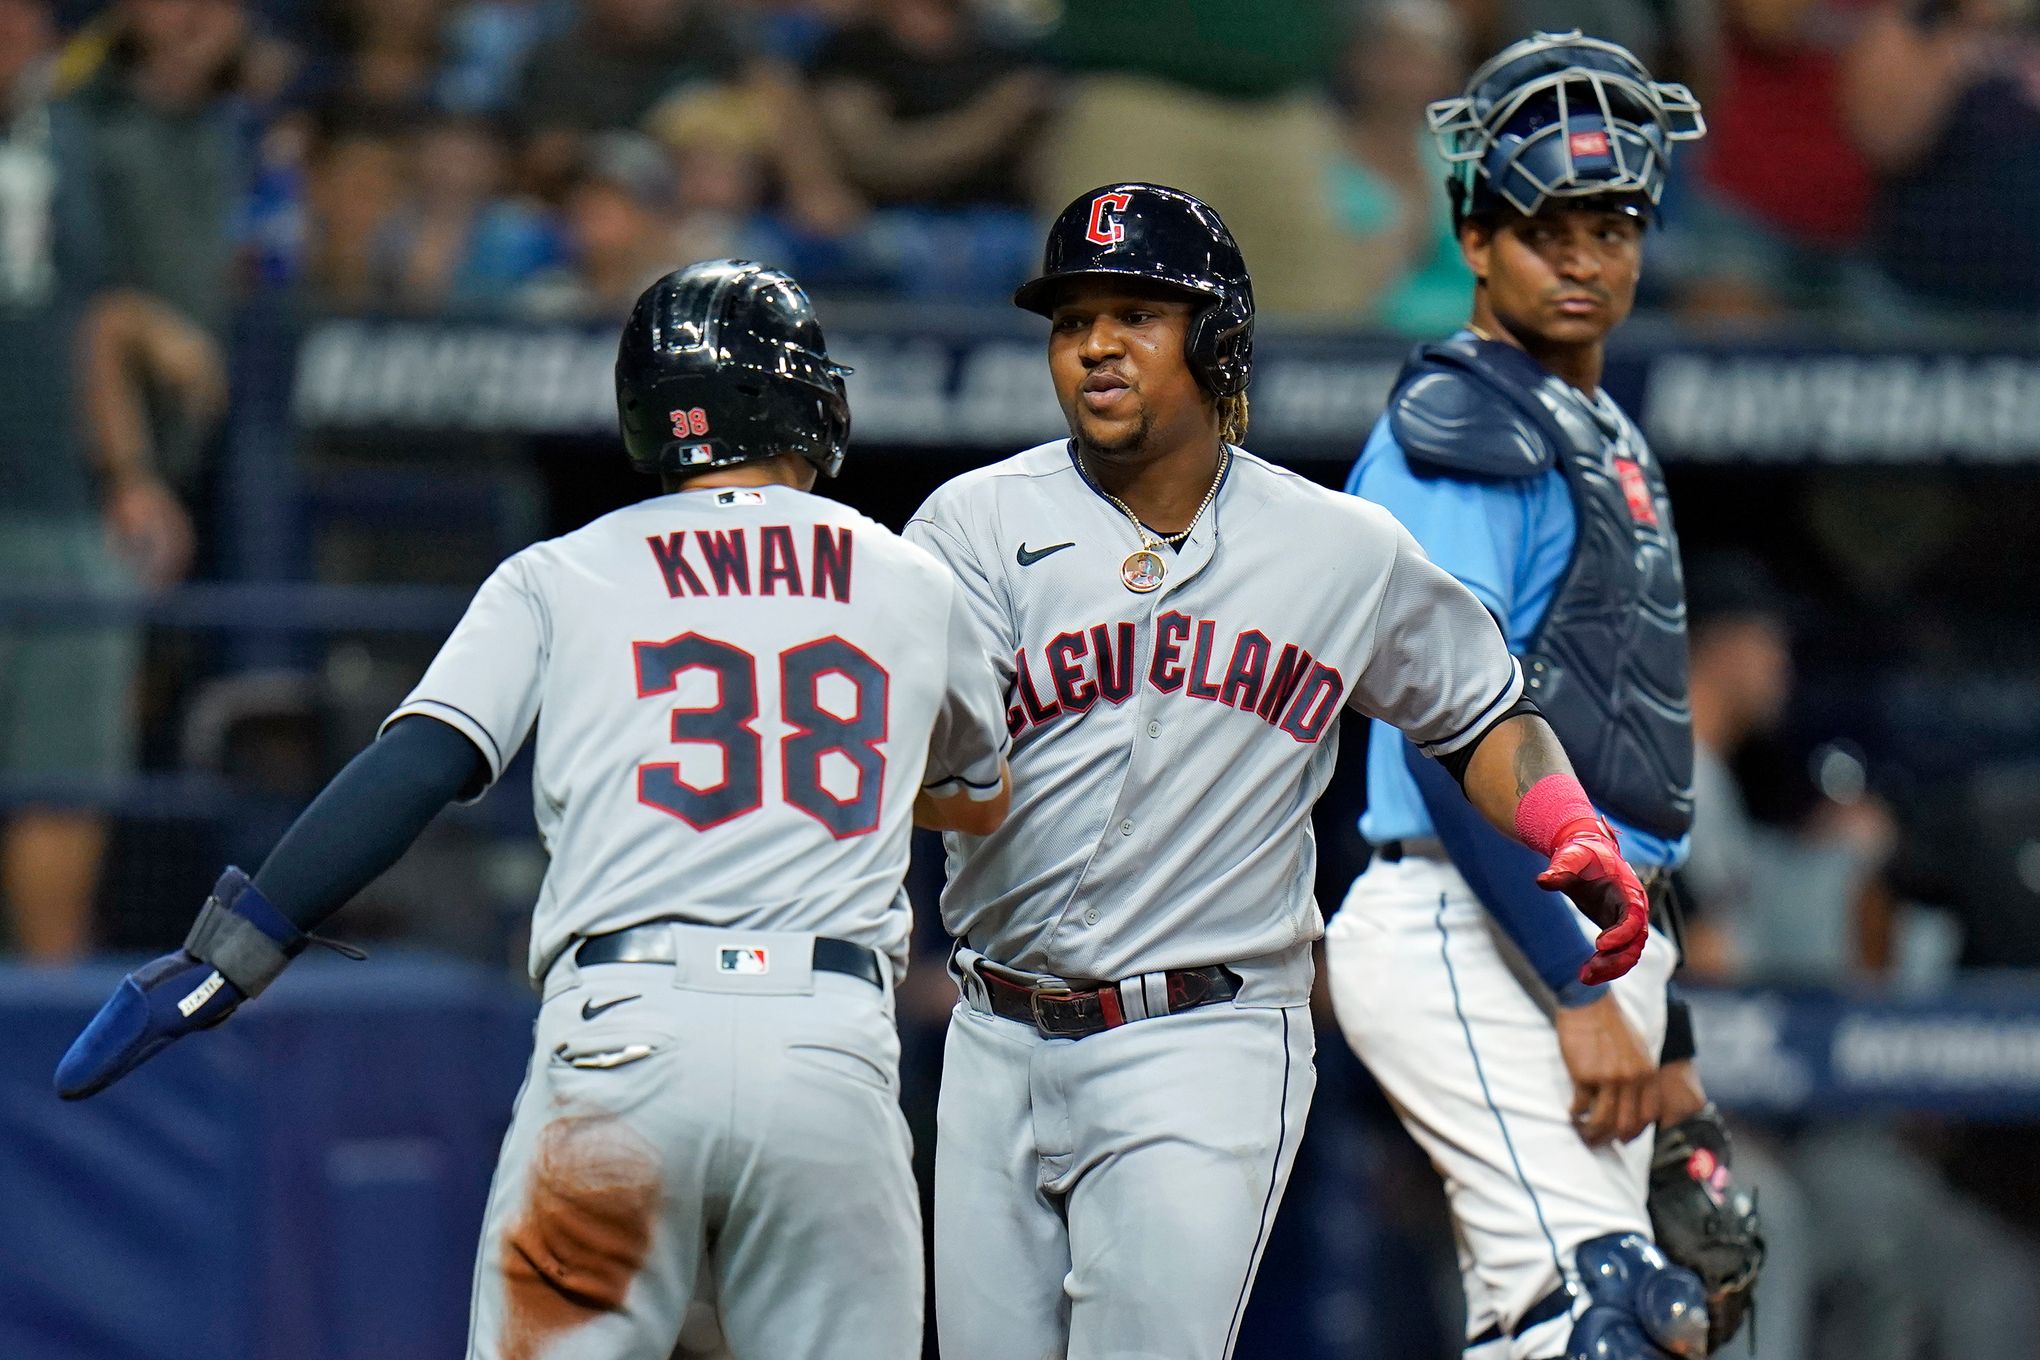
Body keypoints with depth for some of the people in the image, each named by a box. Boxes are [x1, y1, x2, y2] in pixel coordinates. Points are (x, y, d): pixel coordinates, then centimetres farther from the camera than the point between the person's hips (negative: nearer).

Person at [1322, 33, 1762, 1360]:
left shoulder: (1610, 443, 22)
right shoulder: (1462, 430, -7)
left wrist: (1667, 1043, 22)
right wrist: (1578, 993, -22)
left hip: (1590, 939, 9)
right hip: (1473, 940, -9)